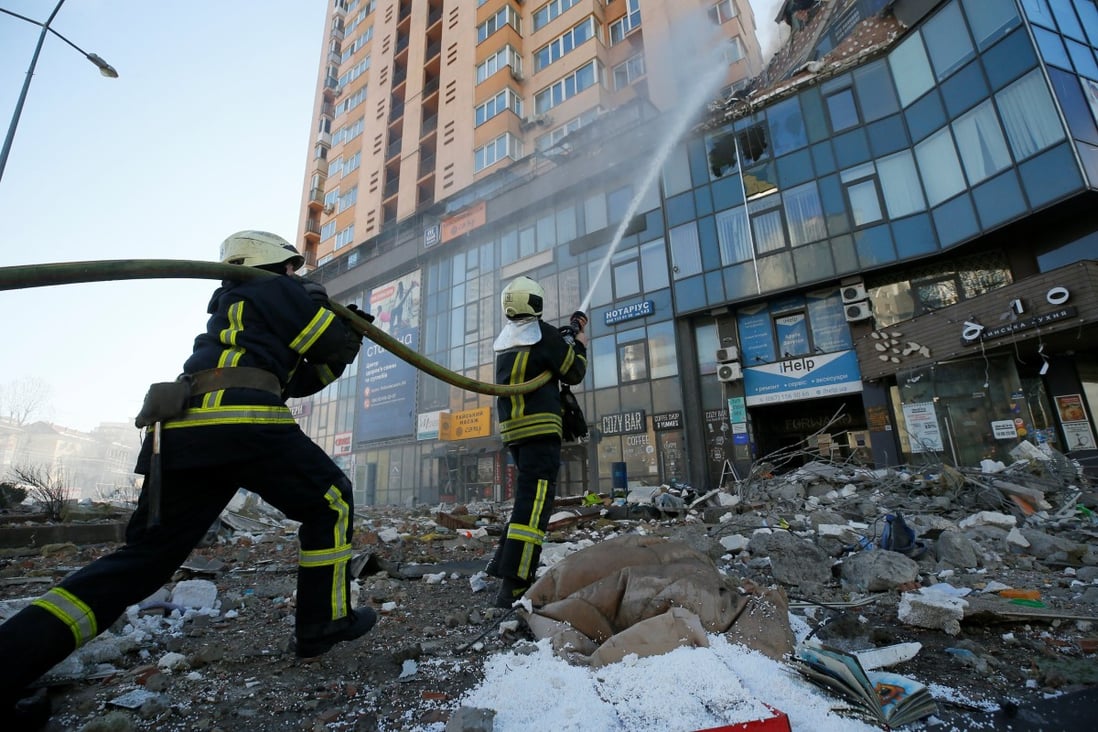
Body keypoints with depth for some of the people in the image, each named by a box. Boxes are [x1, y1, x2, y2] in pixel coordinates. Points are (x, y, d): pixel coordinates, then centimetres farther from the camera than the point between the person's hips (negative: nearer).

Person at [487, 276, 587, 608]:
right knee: (534, 502, -9)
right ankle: (512, 587, -12)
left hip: (512, 428, 8)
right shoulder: (542, 333, -9)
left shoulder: (505, 338, 14)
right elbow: (574, 373, -1)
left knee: (527, 496, 21)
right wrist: (580, 344, 15)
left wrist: (568, 332, 30)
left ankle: (504, 561, 24)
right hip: (539, 427, -8)